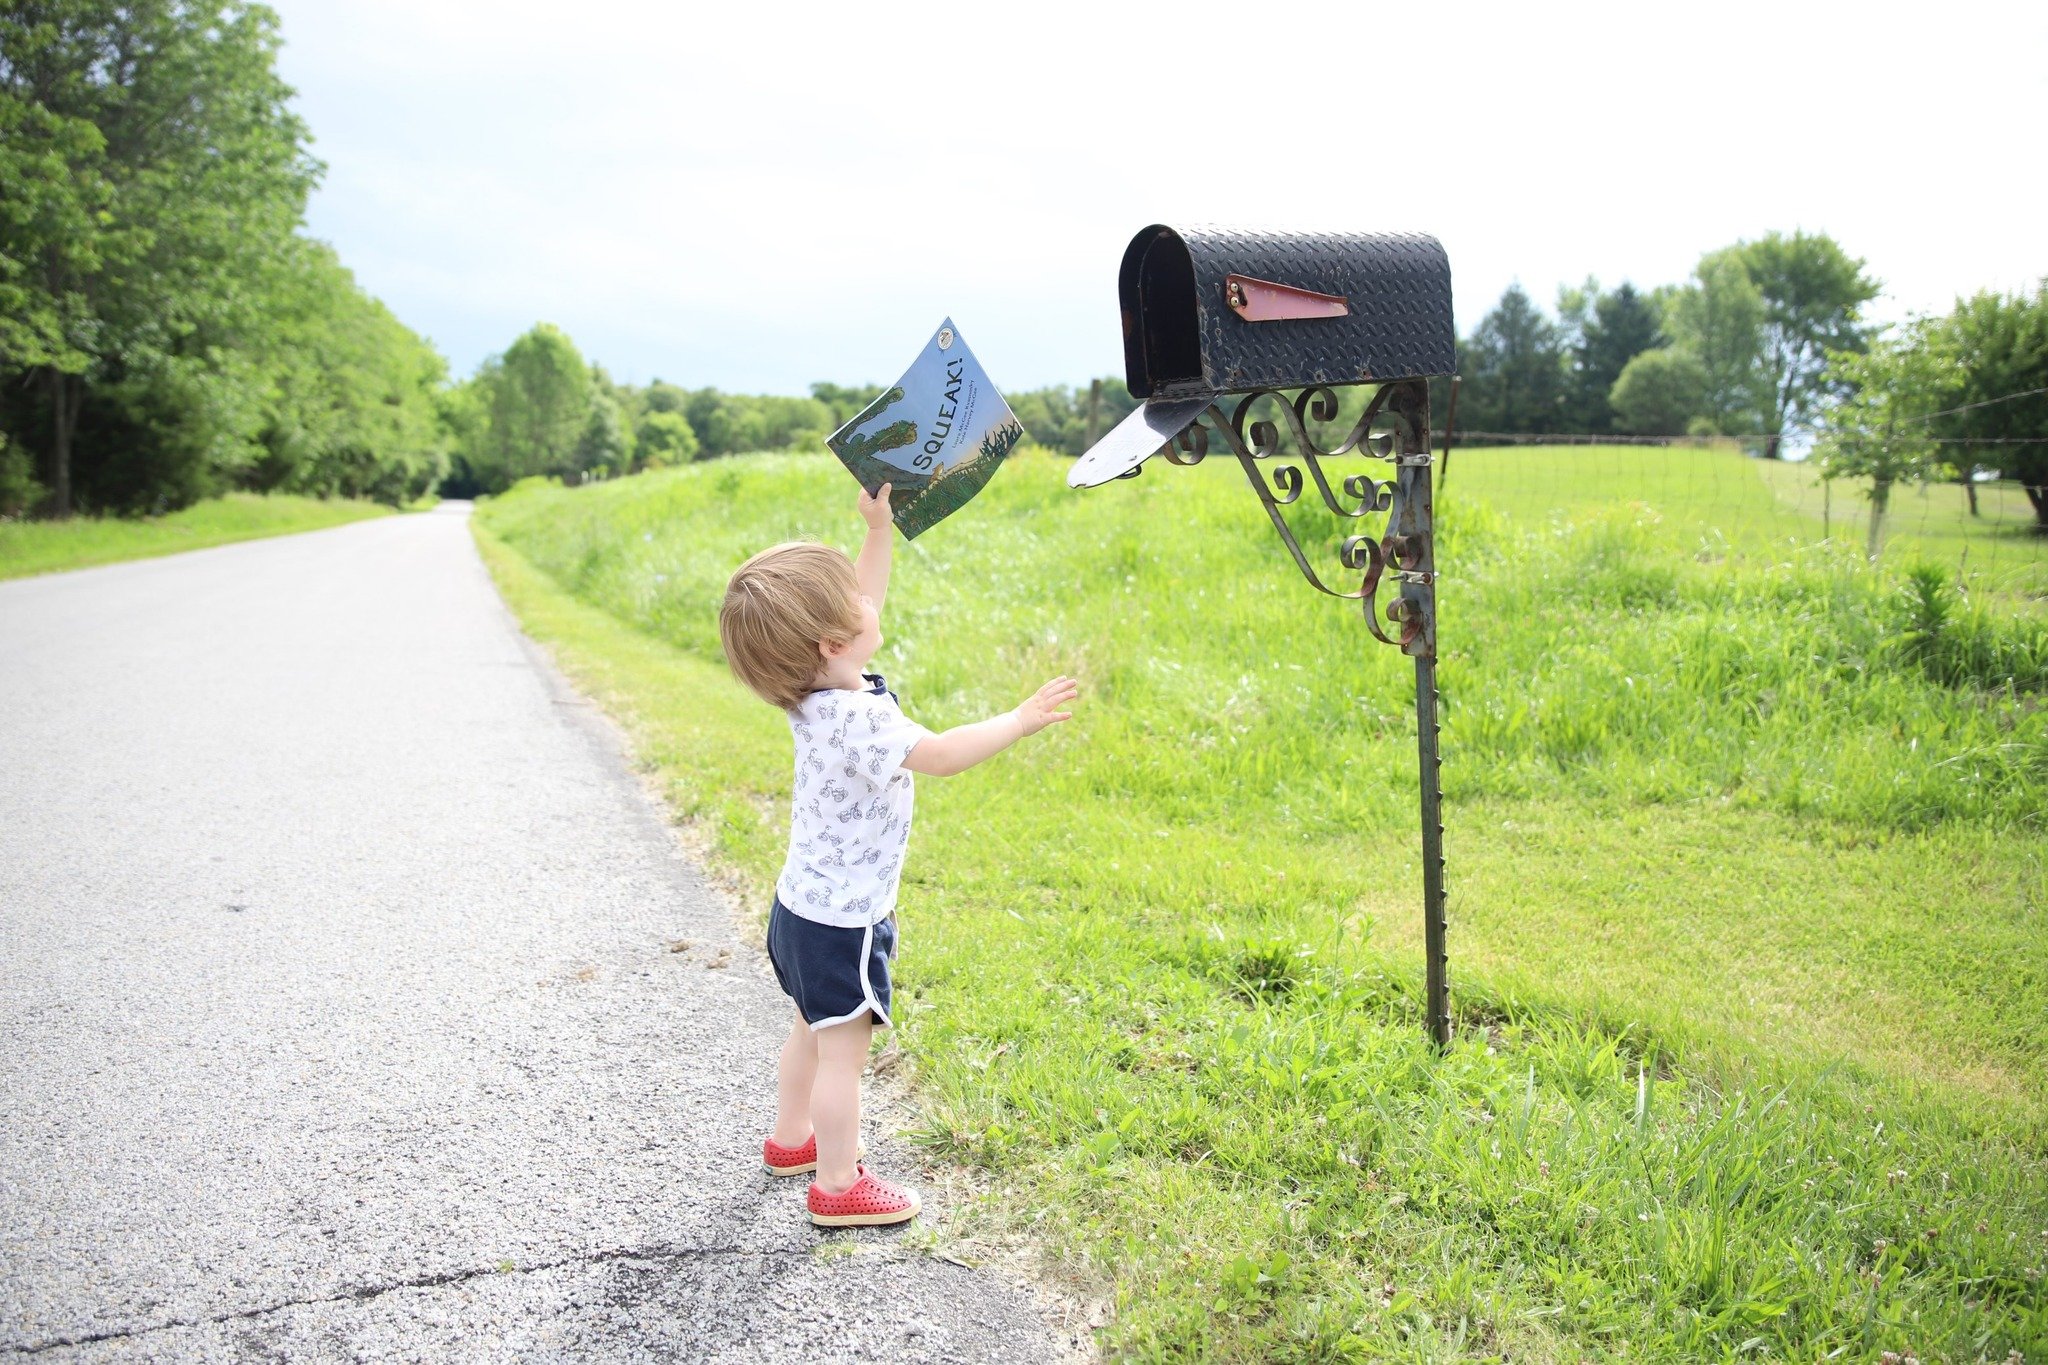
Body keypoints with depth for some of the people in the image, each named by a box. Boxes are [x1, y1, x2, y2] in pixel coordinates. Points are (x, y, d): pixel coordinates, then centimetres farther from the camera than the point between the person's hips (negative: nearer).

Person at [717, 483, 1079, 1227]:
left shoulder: (818, 690, -3)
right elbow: (939, 755, -40)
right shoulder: (854, 720, -31)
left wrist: (878, 529, 10)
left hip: (804, 907, 10)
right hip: (840, 922, -10)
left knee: (813, 1030, 26)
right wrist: (1020, 719, -31)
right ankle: (838, 1185, 16)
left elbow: (863, 603, 10)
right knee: (843, 1048, 4)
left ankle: (791, 1139, 44)